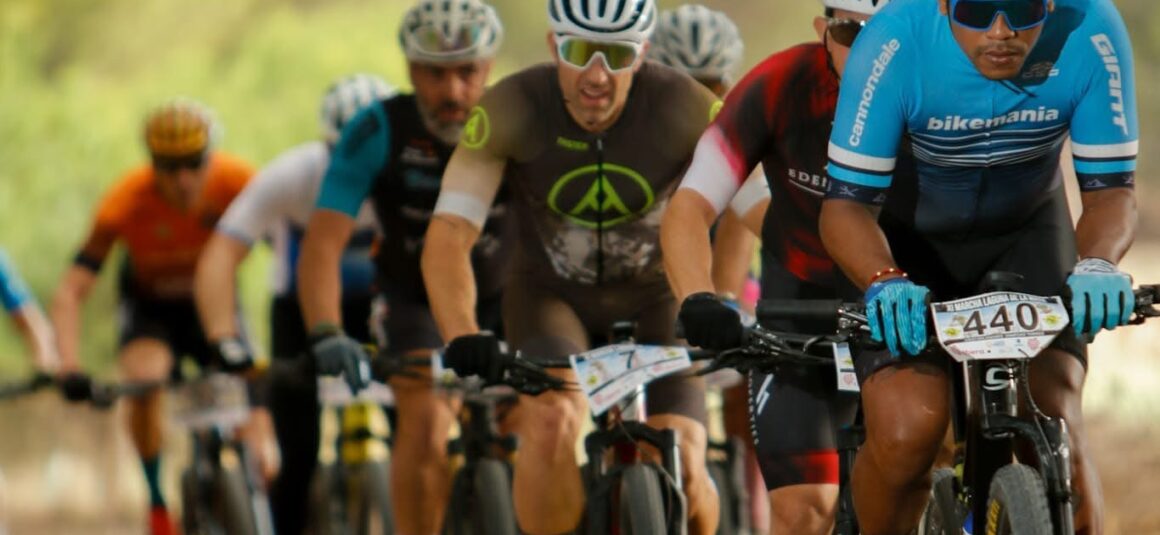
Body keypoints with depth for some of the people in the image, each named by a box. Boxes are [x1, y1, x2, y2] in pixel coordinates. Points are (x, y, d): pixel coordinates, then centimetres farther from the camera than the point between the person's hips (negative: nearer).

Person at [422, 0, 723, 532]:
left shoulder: (683, 106, -25)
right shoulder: (512, 108, -25)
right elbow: (448, 235, -30)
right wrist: (462, 338, -46)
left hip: (653, 298, 1)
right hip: (551, 293, -1)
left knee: (682, 470, -15)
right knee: (551, 422, -30)